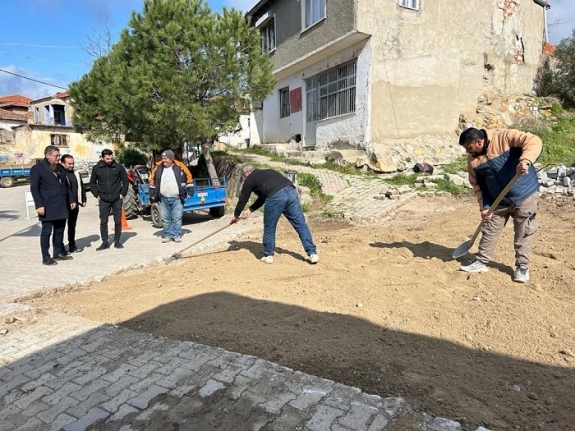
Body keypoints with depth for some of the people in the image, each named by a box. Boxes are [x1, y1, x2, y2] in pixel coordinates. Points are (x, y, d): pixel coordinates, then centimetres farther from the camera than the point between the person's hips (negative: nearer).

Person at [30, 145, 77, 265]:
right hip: (48, 207, -6)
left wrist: (71, 199, 13)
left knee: (59, 230, 13)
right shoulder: (37, 168, -5)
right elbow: (34, 188, -10)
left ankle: (58, 253, 24)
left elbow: (66, 185, 19)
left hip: (61, 206, 7)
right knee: (46, 232, 0)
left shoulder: (60, 168, 15)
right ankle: (46, 257, 7)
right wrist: (39, 205, -16)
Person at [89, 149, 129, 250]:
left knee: (118, 221, 6)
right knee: (103, 222, 3)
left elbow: (125, 180, 3)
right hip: (103, 200, 1)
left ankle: (117, 241, 16)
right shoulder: (96, 168, -1)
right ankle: (105, 242, 12)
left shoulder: (118, 167, -4)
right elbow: (92, 182, 9)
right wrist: (97, 195, 1)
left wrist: (122, 193, -3)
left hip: (117, 199, -1)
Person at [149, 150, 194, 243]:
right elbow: (152, 180, 13)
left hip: (177, 198, -3)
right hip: (163, 199, 3)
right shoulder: (158, 167, 4)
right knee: (165, 218, 7)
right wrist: (152, 195, 11)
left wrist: (190, 191, 3)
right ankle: (167, 235, 18)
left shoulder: (180, 166, -3)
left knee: (177, 218, 1)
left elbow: (188, 177, 6)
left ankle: (176, 235, 11)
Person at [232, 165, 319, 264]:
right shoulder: (268, 172, 39)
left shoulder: (250, 179, 19)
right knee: (301, 225, 6)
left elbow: (243, 198, 25)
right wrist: (250, 210, 40)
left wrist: (236, 215, 39)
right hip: (291, 192, 6)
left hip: (275, 197, -6)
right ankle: (313, 253, 4)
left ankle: (268, 256, 20)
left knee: (269, 228, 12)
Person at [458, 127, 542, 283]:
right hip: (499, 201, 4)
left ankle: (522, 266, 20)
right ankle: (481, 261, 22)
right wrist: (484, 206, -4)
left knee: (524, 233, 6)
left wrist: (525, 161, -45)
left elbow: (534, 141, -27)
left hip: (524, 196, -4)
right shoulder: (473, 159, -4)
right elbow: (478, 185, 2)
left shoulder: (505, 137, -18)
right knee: (490, 231, 9)